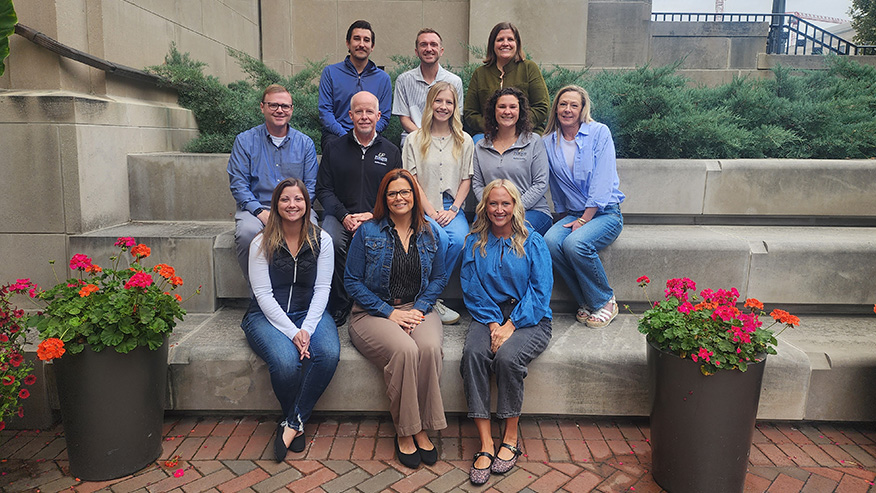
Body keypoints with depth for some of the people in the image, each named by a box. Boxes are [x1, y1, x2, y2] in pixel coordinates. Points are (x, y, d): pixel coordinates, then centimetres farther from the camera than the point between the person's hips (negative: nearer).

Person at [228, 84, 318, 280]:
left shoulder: (305, 143, 11)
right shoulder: (244, 141, 7)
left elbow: (310, 185, 8)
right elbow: (238, 184, 1)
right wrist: (261, 212, -16)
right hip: (256, 208, 0)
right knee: (247, 233, -33)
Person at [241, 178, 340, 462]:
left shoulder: (322, 241, 3)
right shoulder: (262, 243, -2)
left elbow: (322, 289, -1)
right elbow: (263, 294, -8)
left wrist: (307, 328, -16)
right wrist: (291, 331, -19)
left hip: (309, 312, 2)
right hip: (268, 315, -2)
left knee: (329, 353, -30)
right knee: (286, 360, -32)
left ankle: (292, 422, -13)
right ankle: (298, 425, -3)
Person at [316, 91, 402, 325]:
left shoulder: (391, 152, 12)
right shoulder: (334, 148, 12)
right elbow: (323, 189, 7)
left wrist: (373, 215, -9)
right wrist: (345, 216, -10)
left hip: (377, 218, 0)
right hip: (340, 214, 0)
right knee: (332, 241, -31)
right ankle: (338, 308, -15)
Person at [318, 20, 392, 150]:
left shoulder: (383, 78, 13)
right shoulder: (330, 72, 9)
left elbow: (384, 117, 9)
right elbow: (324, 111, 2)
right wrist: (344, 135, -15)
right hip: (335, 135, -1)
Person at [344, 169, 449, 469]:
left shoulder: (429, 232, 10)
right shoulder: (368, 232, 1)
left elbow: (439, 278, 13)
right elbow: (352, 281, -1)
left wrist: (419, 309, -6)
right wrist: (390, 312, -11)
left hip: (418, 309, 3)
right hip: (374, 312, -2)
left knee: (429, 347, -31)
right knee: (405, 350, -33)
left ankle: (421, 428, -15)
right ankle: (404, 431, -14)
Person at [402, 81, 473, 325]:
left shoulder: (464, 140, 13)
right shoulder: (415, 139, 7)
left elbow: (466, 180, 8)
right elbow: (412, 180, 1)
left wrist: (453, 209, -7)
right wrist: (431, 212, -11)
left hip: (452, 207, 2)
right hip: (423, 207, -2)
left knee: (460, 240, -29)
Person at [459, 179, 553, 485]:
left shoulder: (533, 243, 4)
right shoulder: (474, 243, 11)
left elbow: (540, 292, -4)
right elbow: (472, 290, 4)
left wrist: (510, 325, -16)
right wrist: (493, 324, -12)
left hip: (529, 319, -2)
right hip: (488, 316, 2)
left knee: (507, 356, -31)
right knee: (473, 354, -29)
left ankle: (511, 438, -12)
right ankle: (485, 444, -25)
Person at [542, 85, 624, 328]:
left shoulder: (599, 133, -3)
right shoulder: (549, 142, 9)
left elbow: (603, 181, -11)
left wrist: (583, 220, -16)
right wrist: (569, 217, 5)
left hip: (605, 213, -4)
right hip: (573, 214, 4)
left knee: (575, 243, -32)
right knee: (550, 241, -27)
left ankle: (605, 301, -7)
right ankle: (587, 302, -9)